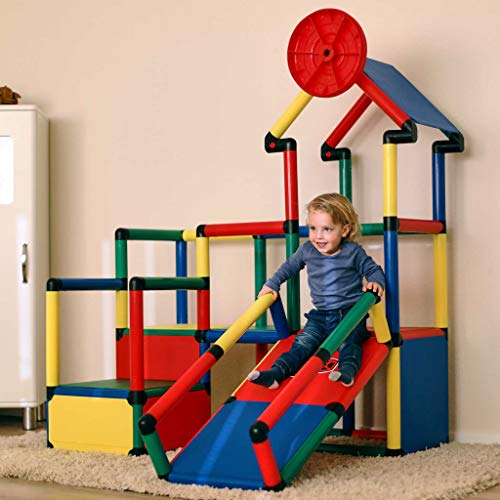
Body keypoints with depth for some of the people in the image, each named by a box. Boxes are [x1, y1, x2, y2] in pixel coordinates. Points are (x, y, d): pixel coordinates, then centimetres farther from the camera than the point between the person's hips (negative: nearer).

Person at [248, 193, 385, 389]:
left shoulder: (353, 252, -6)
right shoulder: (307, 250, 5)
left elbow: (373, 269, 4)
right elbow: (289, 267, 22)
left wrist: (376, 282, -18)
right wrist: (272, 284, 15)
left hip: (350, 314, -3)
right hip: (320, 316, 3)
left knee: (348, 343, -30)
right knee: (302, 344, -15)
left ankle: (347, 372, -53)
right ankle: (275, 374, -30)